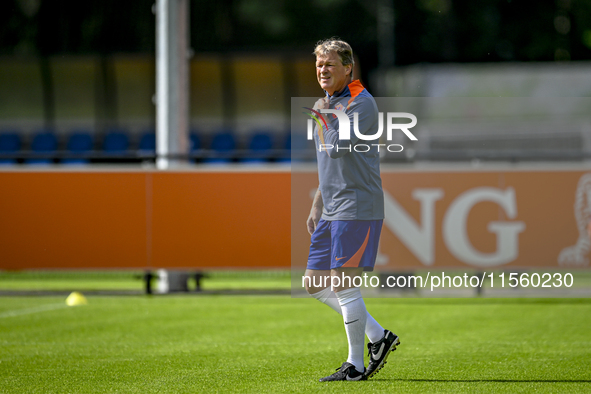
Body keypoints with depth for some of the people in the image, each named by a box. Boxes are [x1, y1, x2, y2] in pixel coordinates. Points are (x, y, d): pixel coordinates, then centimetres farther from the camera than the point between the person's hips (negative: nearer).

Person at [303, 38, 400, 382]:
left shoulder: (361, 103, -12)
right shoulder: (328, 104, 17)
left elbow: (338, 146, -26)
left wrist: (325, 117, -12)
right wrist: (317, 207, 22)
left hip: (357, 207, -10)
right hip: (332, 209, 10)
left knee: (344, 285, -8)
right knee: (315, 283, 9)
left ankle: (356, 365, 1)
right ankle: (378, 336, 17)